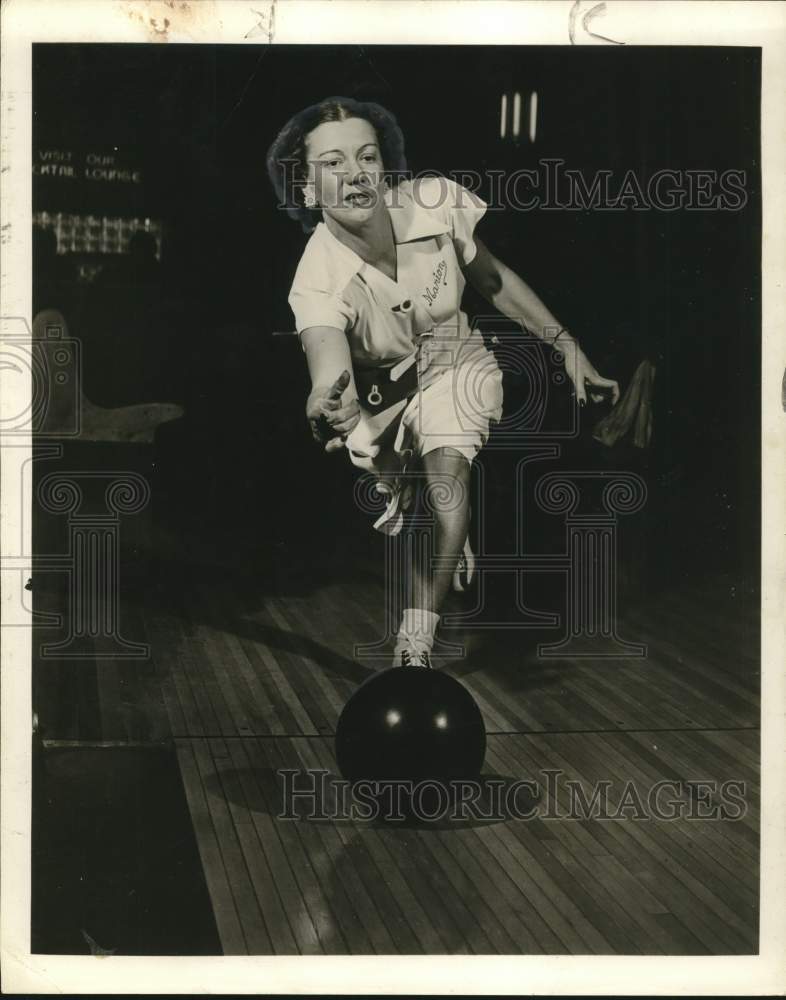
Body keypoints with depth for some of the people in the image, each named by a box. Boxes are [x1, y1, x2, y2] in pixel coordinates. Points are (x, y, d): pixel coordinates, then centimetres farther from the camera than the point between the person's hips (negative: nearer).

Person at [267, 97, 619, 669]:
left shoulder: (435, 204, -25)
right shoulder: (318, 281, -31)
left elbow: (495, 283, -5)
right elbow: (330, 374, -48)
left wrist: (568, 346, -3)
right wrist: (329, 408, -73)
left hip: (453, 360, -2)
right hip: (378, 390, 2)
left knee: (446, 467, -22)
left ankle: (417, 640, -23)